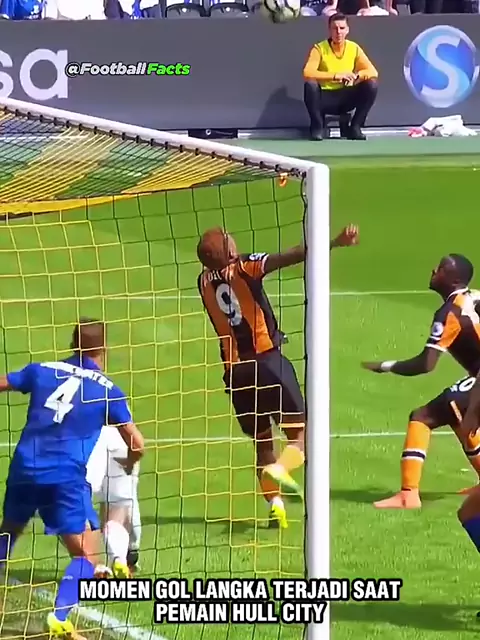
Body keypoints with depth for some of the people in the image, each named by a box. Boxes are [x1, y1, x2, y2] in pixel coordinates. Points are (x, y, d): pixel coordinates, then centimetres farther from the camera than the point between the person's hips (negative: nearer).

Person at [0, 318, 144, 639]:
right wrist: (130, 462, 26)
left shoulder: (41, 370, 12)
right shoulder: (107, 389, 5)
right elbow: (137, 444, 3)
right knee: (86, 555, 2)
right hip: (65, 477, -4)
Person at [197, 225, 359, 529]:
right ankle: (279, 468, -28)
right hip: (267, 360, -5)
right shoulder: (245, 268, -7)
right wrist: (335, 243, -26)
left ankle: (275, 502, -1)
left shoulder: (205, 281, 6)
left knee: (262, 443, 17)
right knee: (300, 432, 3)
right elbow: (291, 257, -19)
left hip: (235, 371, 5)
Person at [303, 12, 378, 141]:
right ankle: (318, 127, -13)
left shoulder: (354, 48, -1)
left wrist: (356, 75, -29)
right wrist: (335, 76, -34)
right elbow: (307, 73, -27)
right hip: (325, 98, -3)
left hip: (346, 98, 3)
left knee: (371, 85, -21)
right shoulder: (319, 48, -11)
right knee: (310, 85, -34)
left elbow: (373, 72, -7)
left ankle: (354, 128, -7)